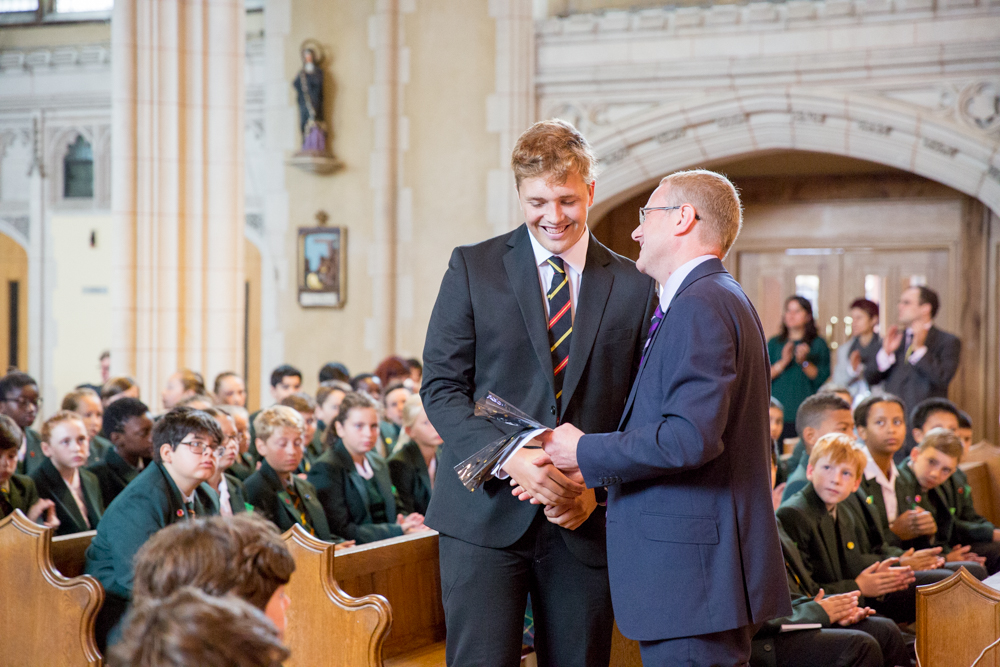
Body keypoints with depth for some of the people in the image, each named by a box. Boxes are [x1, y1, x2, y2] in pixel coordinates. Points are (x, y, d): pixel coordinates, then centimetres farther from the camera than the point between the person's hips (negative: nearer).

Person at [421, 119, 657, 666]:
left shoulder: (633, 287, 7)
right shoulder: (473, 267, 4)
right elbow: (440, 387, -1)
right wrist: (509, 455, -16)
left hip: (585, 521, 2)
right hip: (486, 514, -1)